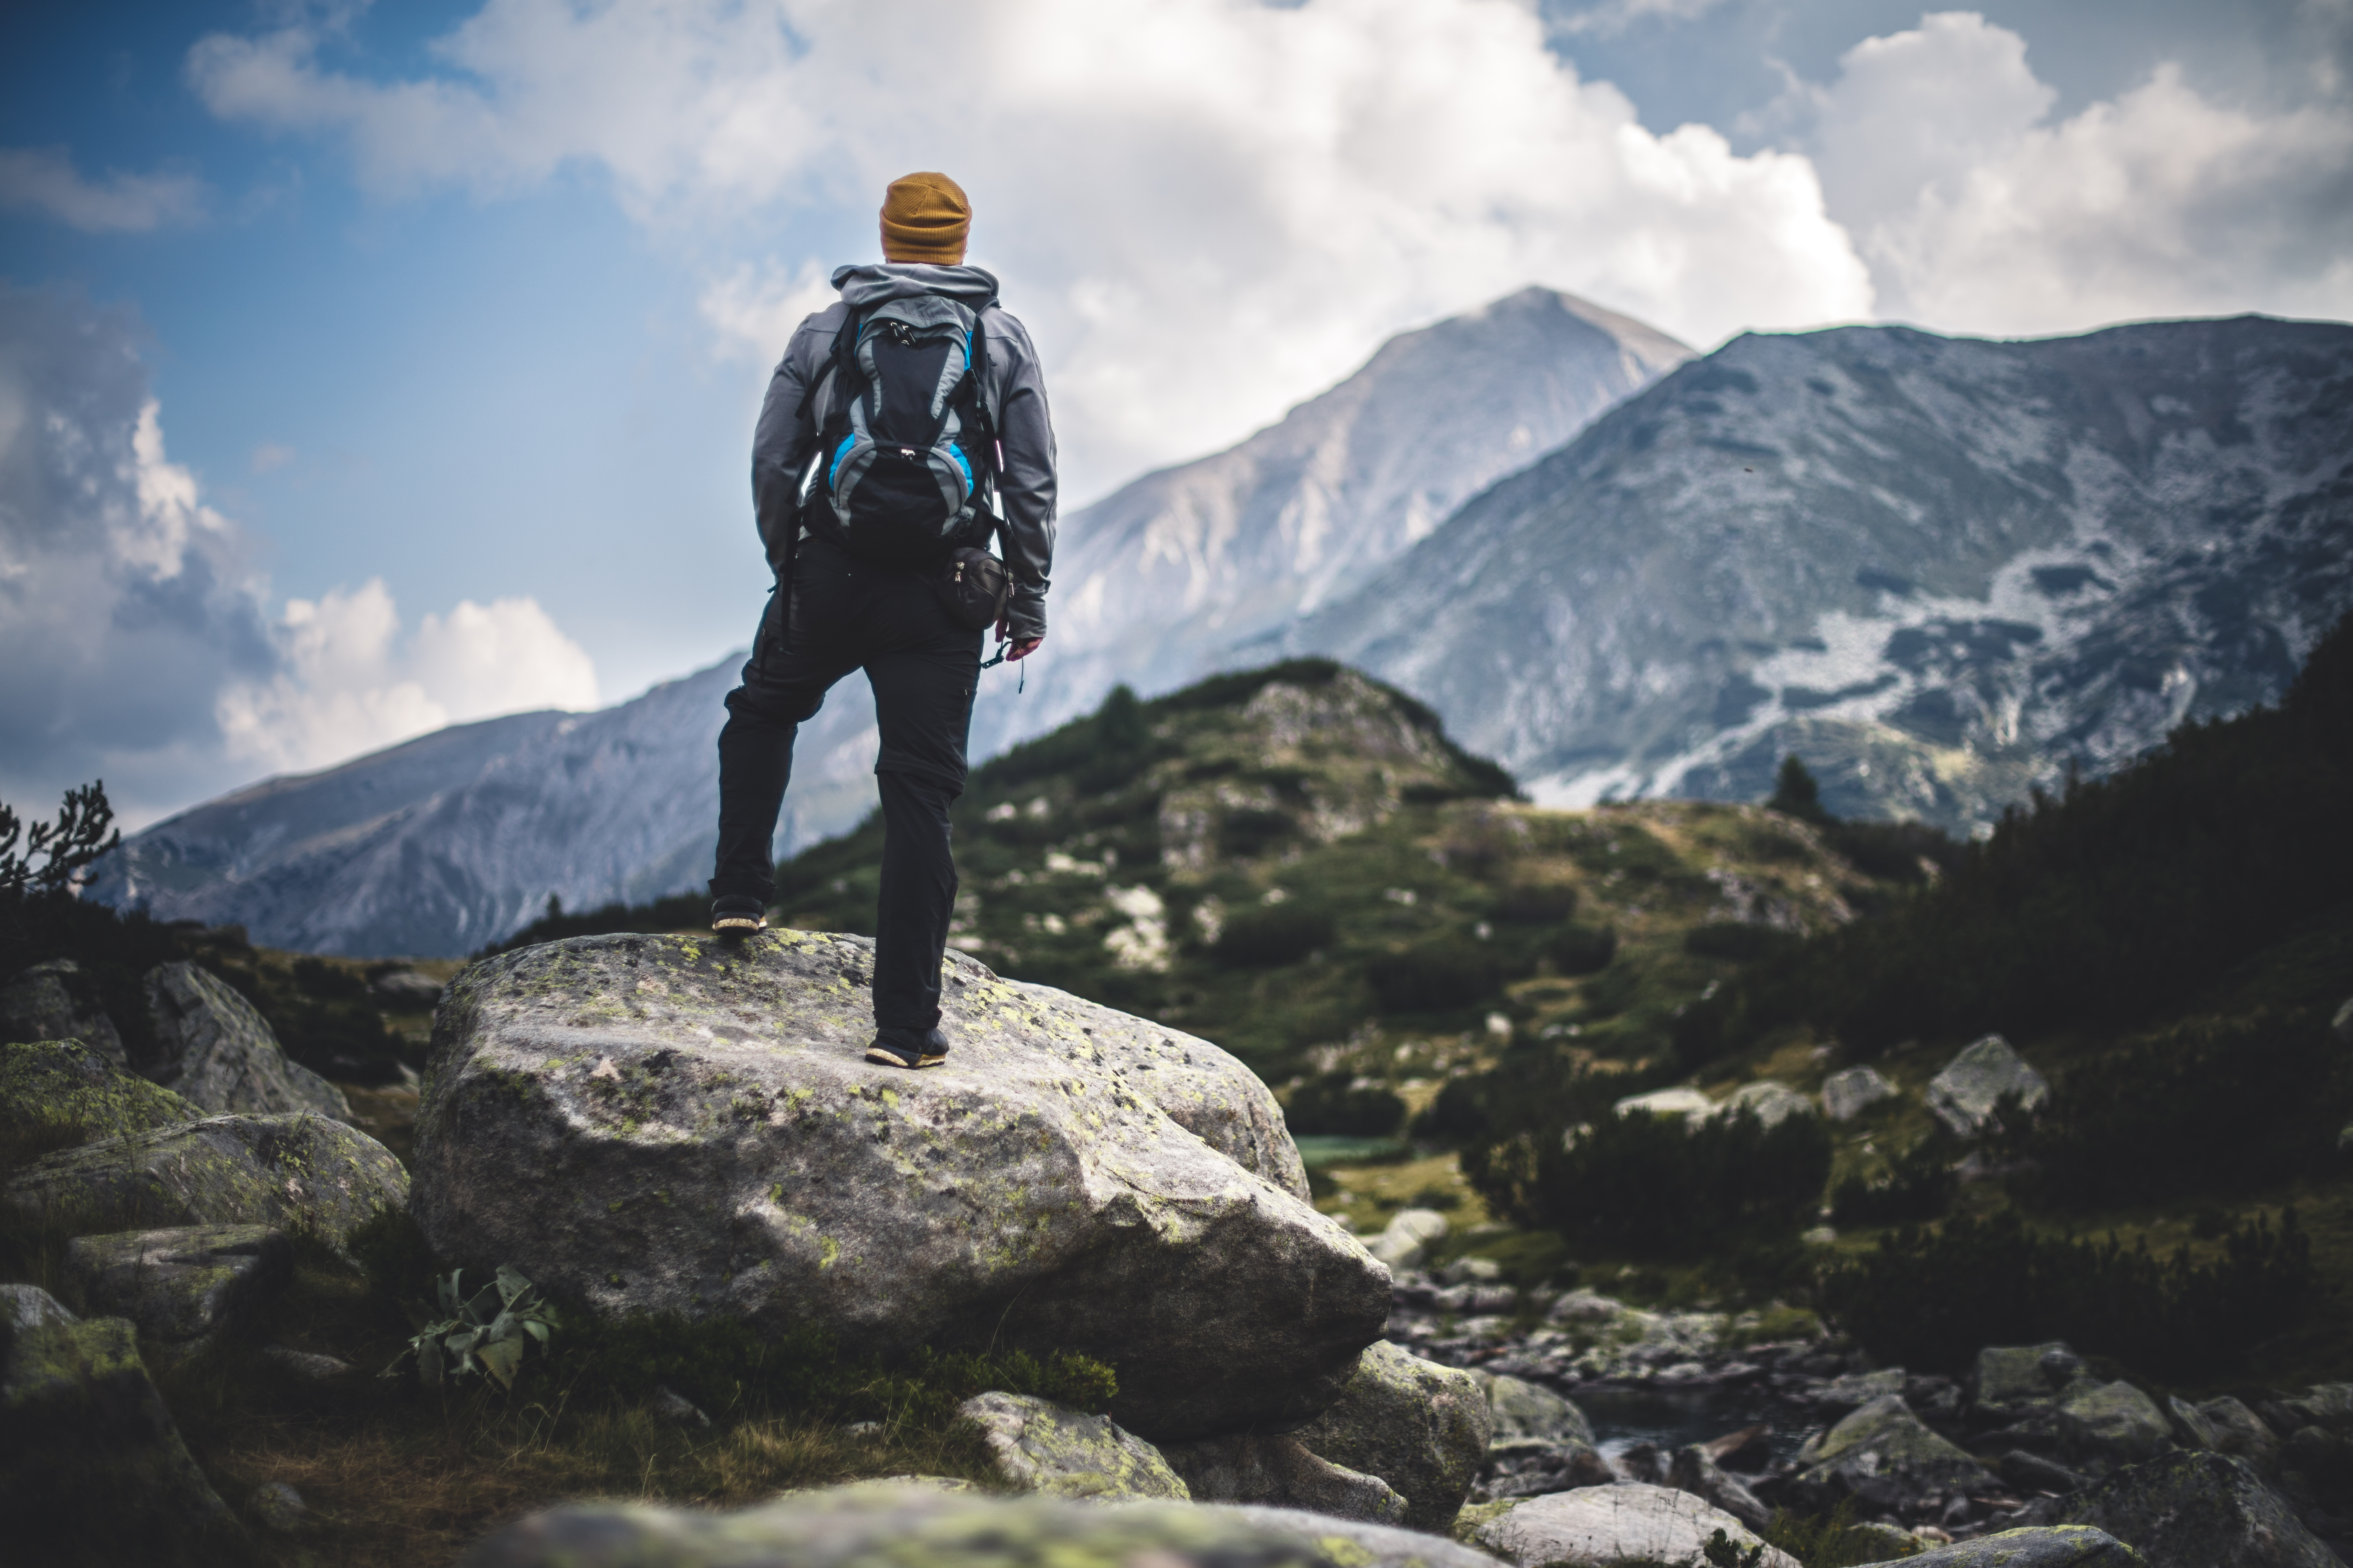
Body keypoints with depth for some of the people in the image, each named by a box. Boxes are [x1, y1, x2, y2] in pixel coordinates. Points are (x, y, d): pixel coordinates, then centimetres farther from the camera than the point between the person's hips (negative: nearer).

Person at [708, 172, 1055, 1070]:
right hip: (941, 599, -1)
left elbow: (772, 465, 7)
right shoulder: (1003, 338, 7)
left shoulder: (825, 330, 9)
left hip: (832, 576, 1)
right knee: (920, 796, 0)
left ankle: (740, 891, 25)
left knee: (762, 713, 31)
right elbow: (1033, 482, 3)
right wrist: (1028, 602, 9)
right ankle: (905, 1023, -2)